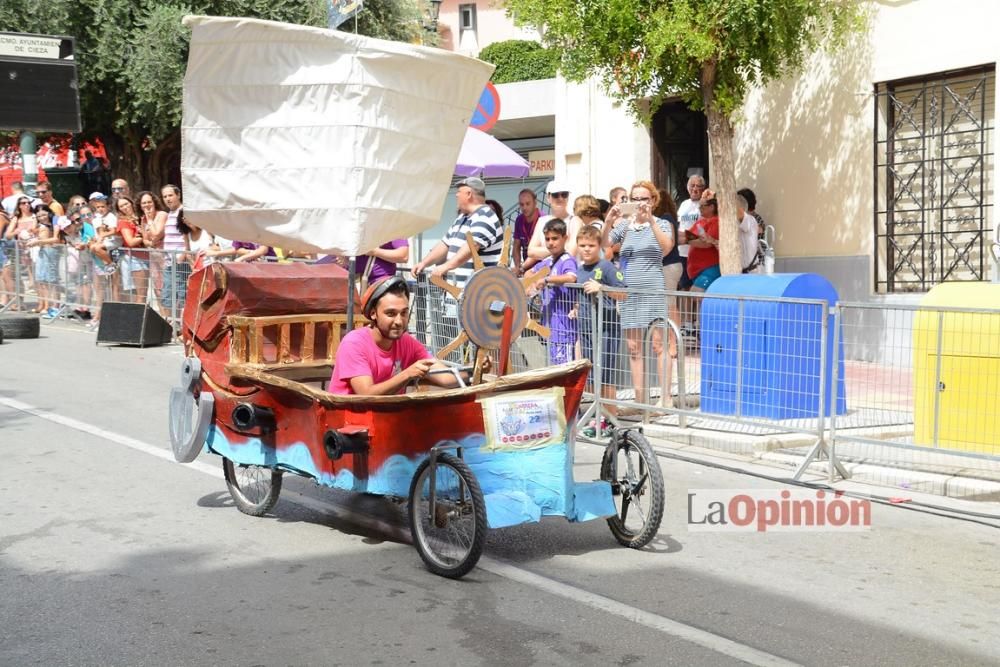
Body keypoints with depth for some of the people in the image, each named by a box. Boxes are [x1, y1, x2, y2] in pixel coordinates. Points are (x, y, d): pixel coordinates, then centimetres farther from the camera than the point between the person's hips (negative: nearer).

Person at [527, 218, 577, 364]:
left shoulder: (567, 260, -11)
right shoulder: (547, 262, 13)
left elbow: (571, 278, -31)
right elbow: (531, 273, 32)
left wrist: (546, 279, -24)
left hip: (563, 324, -9)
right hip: (550, 323, 9)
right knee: (553, 364, 16)